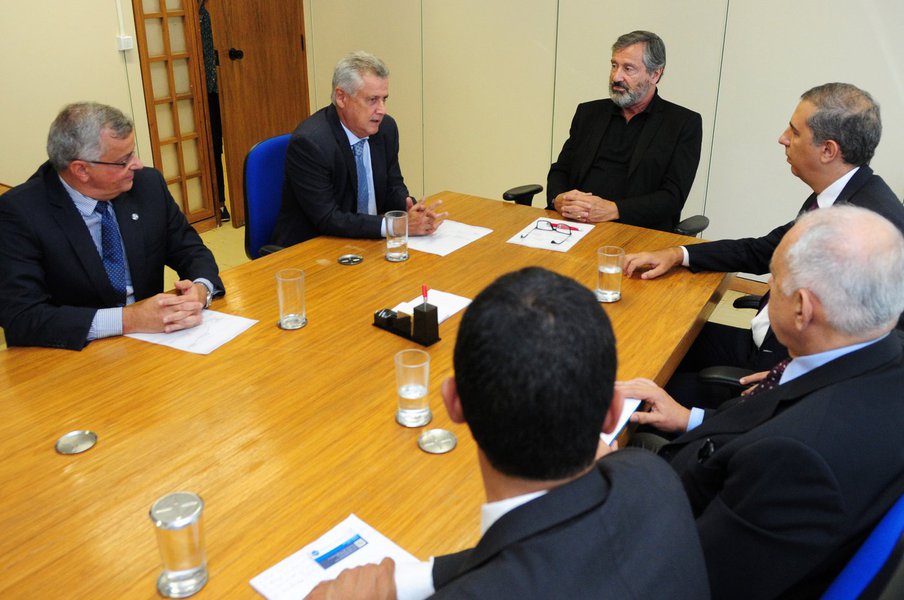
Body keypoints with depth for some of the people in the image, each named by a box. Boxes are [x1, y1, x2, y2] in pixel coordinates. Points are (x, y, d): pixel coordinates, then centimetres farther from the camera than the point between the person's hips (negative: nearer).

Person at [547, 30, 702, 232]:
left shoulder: (684, 123, 4)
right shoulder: (589, 113, 18)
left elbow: (673, 198, -5)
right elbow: (560, 170, 16)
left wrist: (613, 210, -20)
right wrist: (558, 200, -9)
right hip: (574, 226, 5)